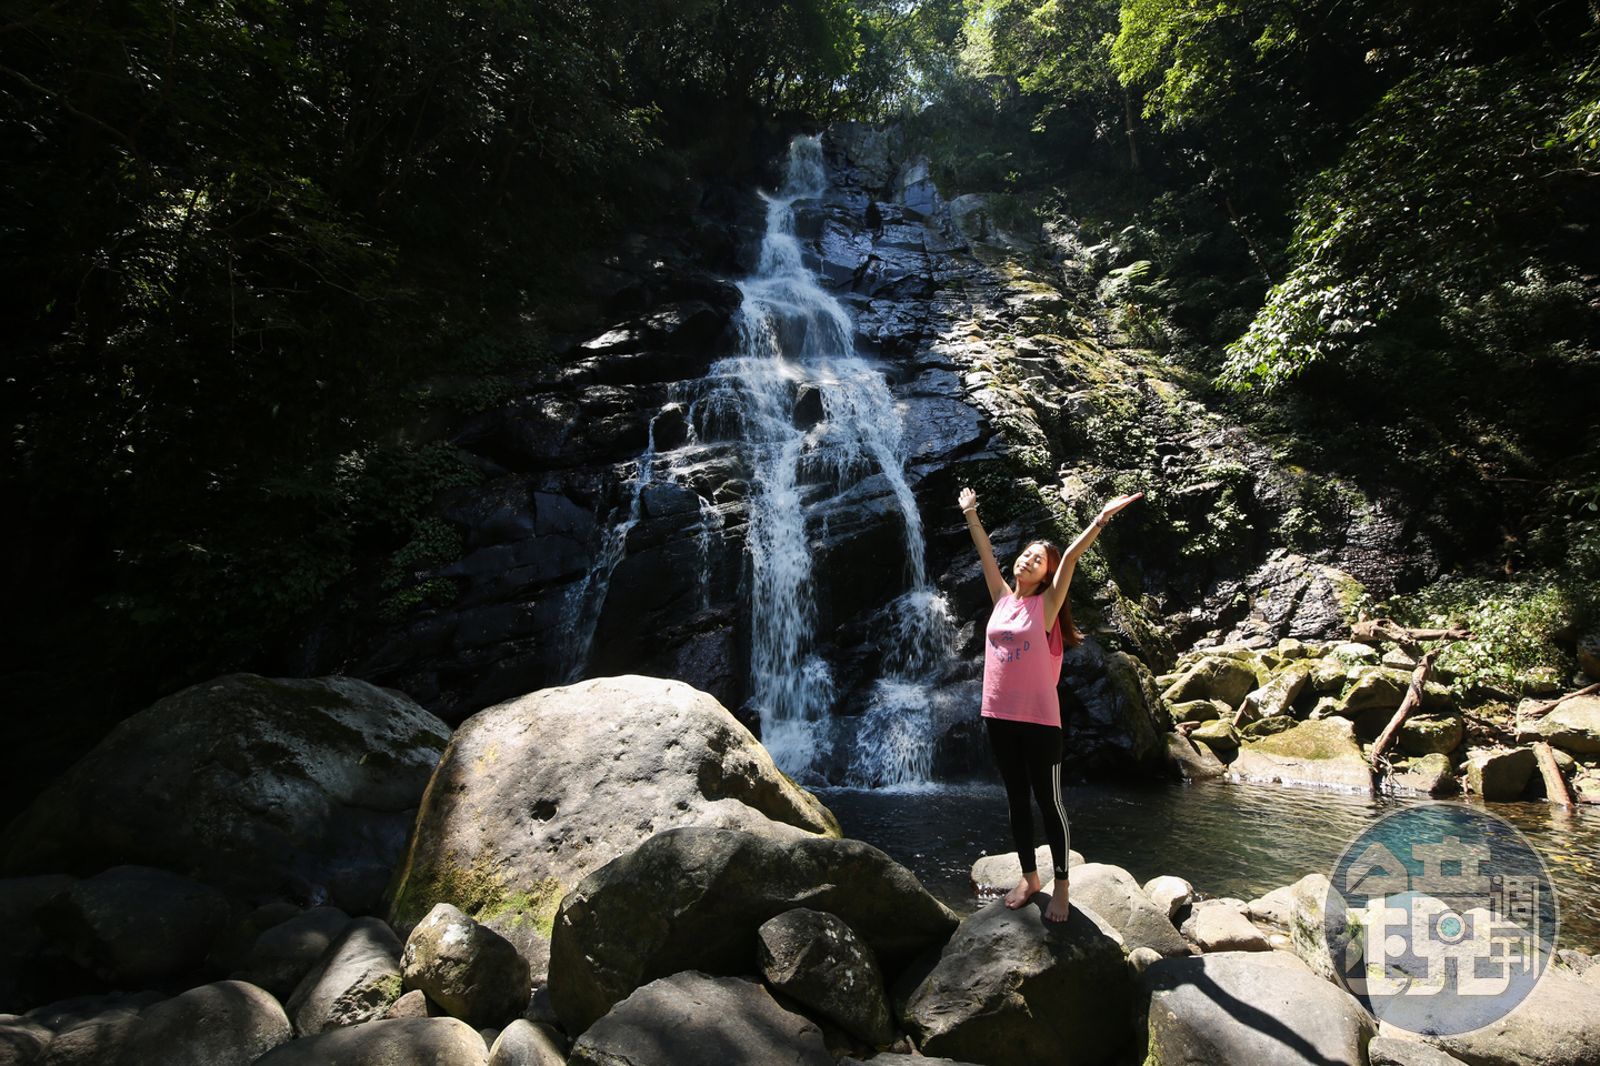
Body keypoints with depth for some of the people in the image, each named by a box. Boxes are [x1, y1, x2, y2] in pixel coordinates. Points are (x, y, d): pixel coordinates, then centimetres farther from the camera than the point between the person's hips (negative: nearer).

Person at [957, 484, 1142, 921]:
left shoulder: (1047, 604, -5)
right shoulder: (1002, 598, 7)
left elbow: (1070, 556, -15)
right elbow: (985, 552, 13)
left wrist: (1103, 517, -22)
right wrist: (970, 513, 17)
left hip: (1039, 719, -5)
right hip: (998, 716, 5)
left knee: (1048, 803, 6)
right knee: (1016, 800, 15)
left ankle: (1061, 886, 20)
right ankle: (1029, 878, 30)